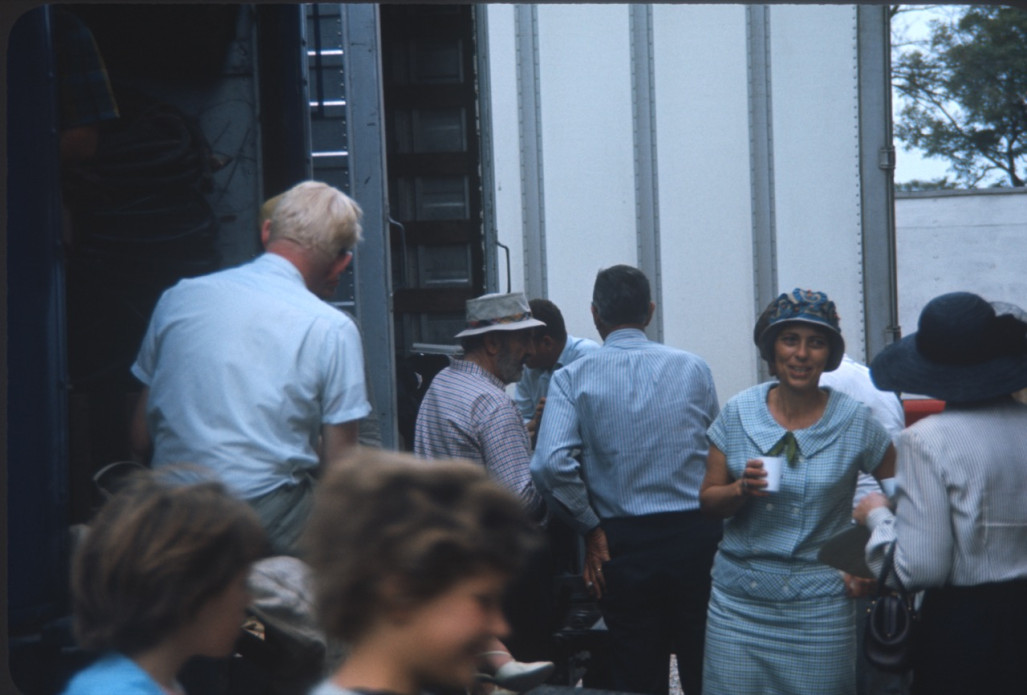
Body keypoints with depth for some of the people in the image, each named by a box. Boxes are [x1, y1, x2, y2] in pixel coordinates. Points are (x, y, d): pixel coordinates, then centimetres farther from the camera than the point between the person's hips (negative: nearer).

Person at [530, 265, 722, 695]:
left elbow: (550, 464, -15)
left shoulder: (572, 379, -3)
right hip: (696, 537, 1)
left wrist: (591, 528, -5)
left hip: (623, 544, -1)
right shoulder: (693, 369, 2)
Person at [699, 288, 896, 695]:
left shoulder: (855, 421, -2)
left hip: (819, 605, -1)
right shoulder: (738, 413, 3)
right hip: (739, 601, 2)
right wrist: (742, 489, -14)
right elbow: (708, 500, 6)